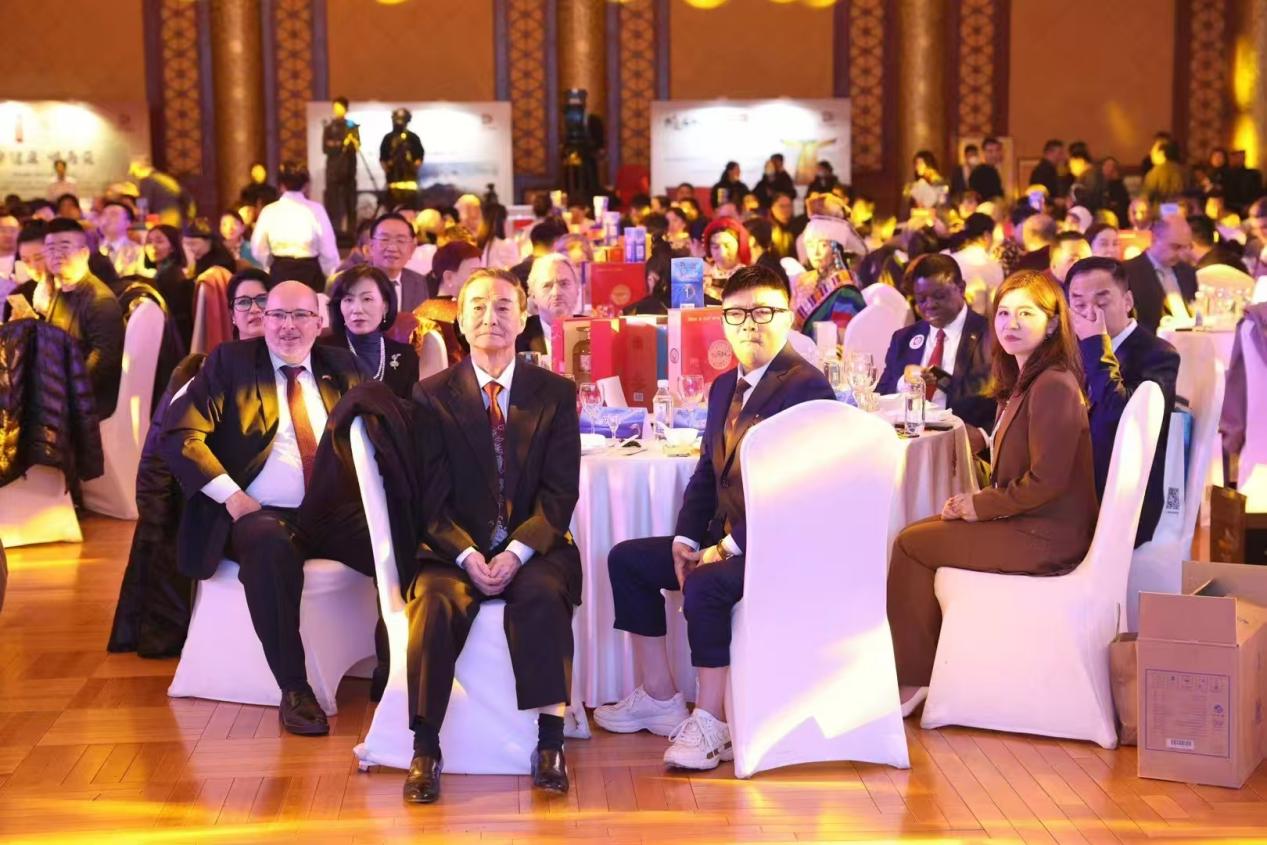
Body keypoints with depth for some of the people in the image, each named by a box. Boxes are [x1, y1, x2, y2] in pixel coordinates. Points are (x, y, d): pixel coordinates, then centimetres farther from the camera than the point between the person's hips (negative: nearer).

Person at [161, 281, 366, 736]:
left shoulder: (340, 366, 17)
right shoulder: (229, 362, 7)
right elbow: (180, 434, -2)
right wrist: (231, 496, -13)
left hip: (336, 513, 3)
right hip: (263, 514, -3)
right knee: (270, 547, -39)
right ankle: (294, 690, -29)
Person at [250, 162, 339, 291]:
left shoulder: (269, 211, 0)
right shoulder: (315, 209, -6)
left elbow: (259, 251, 3)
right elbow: (329, 251, -6)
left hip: (279, 273, 2)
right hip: (310, 272, -2)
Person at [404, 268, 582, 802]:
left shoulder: (556, 393, 7)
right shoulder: (432, 396, 6)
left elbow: (561, 492, 0)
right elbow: (431, 496, 0)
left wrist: (518, 552, -16)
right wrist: (468, 555, -17)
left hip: (533, 549, 0)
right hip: (454, 550, 0)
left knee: (542, 595, -32)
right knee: (435, 604, -30)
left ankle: (550, 743, -27)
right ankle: (424, 752, -25)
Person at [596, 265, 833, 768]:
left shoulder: (807, 387, -13)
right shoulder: (724, 387, 15)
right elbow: (706, 475, 16)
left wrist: (729, 547, -21)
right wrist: (685, 541, -1)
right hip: (725, 538, 10)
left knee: (706, 585, -33)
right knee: (627, 560, 8)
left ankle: (710, 723, -22)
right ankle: (658, 698, 13)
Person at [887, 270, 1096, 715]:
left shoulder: (1053, 386, -20)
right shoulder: (1026, 381, 13)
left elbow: (1047, 480, -24)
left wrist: (979, 505, -12)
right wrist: (974, 502, 2)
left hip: (1045, 538, -10)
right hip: (1027, 524, 10)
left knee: (910, 544, -6)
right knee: (915, 533, 9)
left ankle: (912, 680, 8)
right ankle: (915, 671, 12)